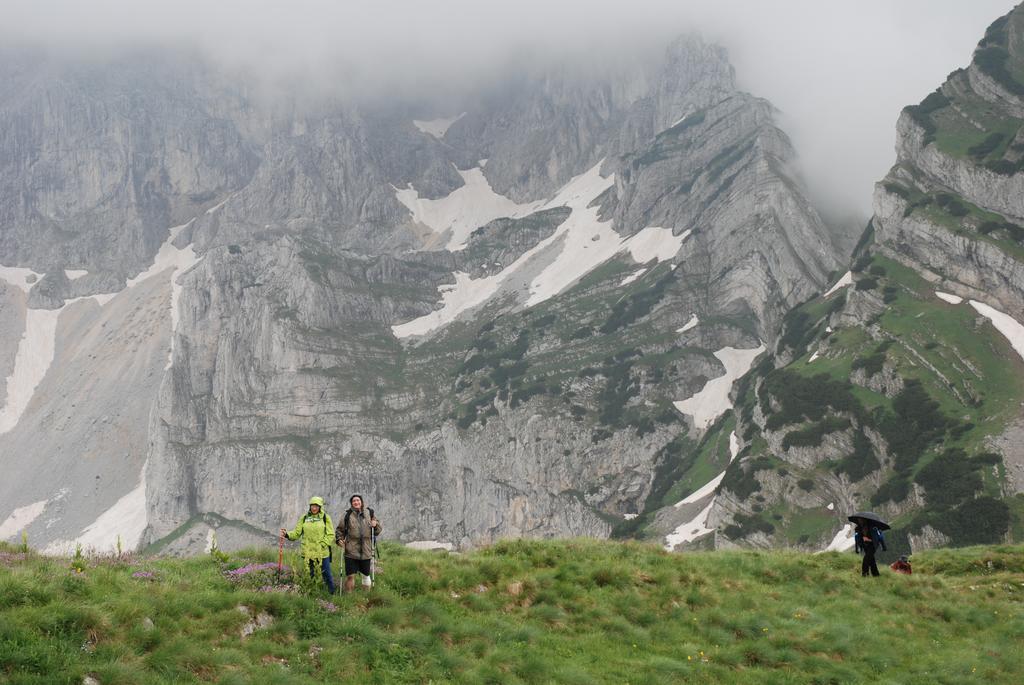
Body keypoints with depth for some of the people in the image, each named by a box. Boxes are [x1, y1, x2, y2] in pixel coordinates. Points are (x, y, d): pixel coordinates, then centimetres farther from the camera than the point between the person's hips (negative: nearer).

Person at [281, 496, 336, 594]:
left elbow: (330, 535, -4)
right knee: (310, 575, 10)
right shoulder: (304, 518, 8)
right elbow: (296, 533, 7)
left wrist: (322, 545, -15)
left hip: (323, 552, -3)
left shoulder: (325, 517, -1)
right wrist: (287, 534, -11)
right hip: (308, 552, 3)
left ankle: (332, 593, 11)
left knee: (326, 574, 0)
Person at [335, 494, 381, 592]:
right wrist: (339, 540, -7)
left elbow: (378, 531, 15)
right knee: (350, 576, -1)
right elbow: (339, 530, 10)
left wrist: (376, 525, -6)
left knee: (366, 572, 11)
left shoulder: (369, 514, 8)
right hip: (351, 551, -2)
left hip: (366, 551, 2)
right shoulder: (347, 516, 1)